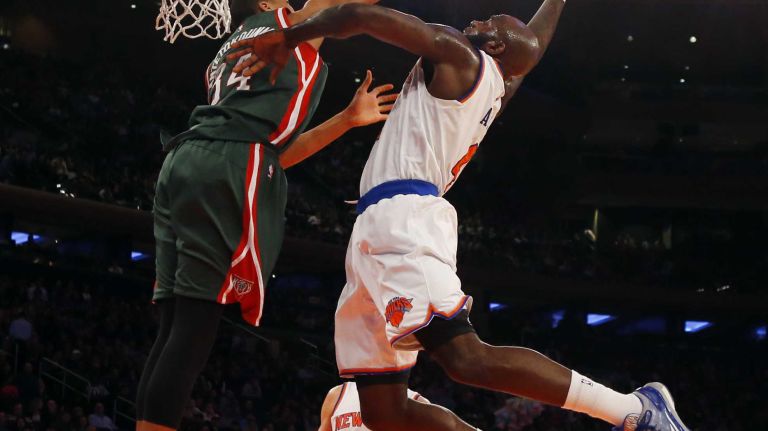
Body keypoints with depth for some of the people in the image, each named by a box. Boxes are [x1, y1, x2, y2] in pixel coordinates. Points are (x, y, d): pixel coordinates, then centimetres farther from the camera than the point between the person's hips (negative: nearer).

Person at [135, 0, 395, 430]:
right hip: (231, 169, -8)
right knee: (197, 322, -13)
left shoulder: (227, 55, 35)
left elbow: (276, 152, 33)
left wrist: (348, 119, 35)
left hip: (183, 161, 8)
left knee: (176, 327, 4)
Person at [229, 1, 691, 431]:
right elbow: (535, 42, 43)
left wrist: (287, 37, 6)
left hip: (402, 220, -9)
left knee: (467, 358, -24)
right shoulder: (499, 88, 24)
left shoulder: (458, 55, 3)